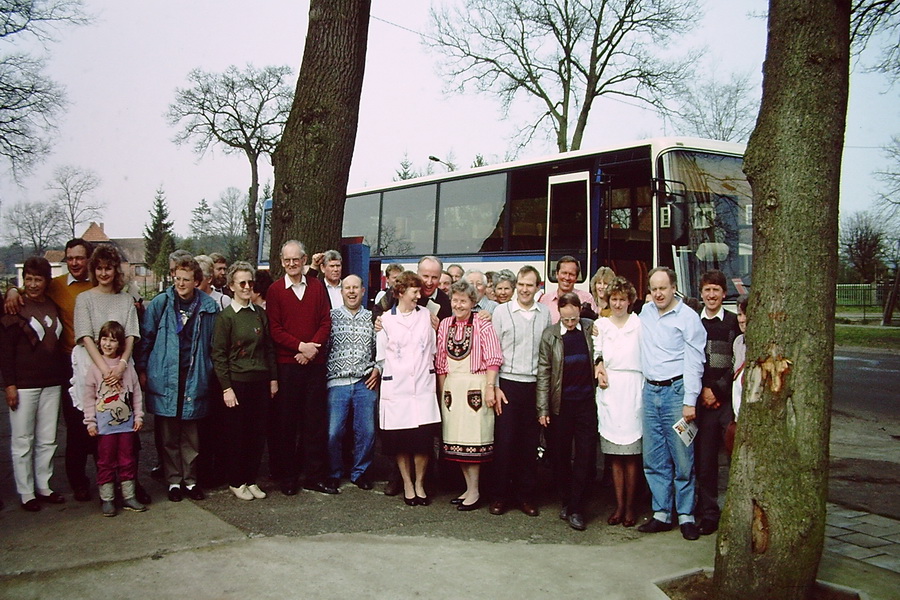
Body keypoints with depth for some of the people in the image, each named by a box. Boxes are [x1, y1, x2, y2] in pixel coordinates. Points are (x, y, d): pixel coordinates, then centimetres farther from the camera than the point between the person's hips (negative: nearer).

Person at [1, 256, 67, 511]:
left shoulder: (54, 307, 10)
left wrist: (64, 375, 10)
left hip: (52, 383, 5)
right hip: (24, 383, -5)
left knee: (47, 439, 9)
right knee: (22, 440, 2)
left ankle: (43, 487, 19)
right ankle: (26, 493, 11)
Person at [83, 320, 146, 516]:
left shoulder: (128, 367, 2)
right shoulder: (95, 367, -3)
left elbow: (136, 393, 7)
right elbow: (89, 397, -2)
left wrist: (138, 416, 4)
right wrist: (90, 421, -5)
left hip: (126, 423, 2)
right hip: (104, 425, -2)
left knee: (128, 461, 9)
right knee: (106, 462, 5)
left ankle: (128, 497, 19)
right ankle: (106, 499, 15)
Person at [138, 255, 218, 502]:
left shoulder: (209, 307, 3)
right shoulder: (160, 303, 1)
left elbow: (214, 344, 9)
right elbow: (146, 338, 5)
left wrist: (211, 373, 6)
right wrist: (142, 370, 2)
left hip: (195, 378, 1)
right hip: (165, 378, 0)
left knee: (191, 434, 7)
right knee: (168, 435, 6)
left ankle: (190, 479, 19)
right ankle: (174, 480, 17)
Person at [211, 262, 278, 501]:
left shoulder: (260, 313, 9)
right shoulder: (226, 316, -5)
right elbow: (218, 355, -7)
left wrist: (273, 378, 9)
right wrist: (226, 388, -12)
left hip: (260, 382, 4)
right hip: (237, 382, -4)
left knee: (258, 433, 8)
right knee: (236, 434, 4)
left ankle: (251, 480, 22)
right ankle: (236, 482, 19)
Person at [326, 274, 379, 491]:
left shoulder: (372, 318, 10)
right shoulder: (332, 316, 5)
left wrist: (377, 369, 0)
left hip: (365, 383, 2)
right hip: (337, 382, -1)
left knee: (367, 431, 3)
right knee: (334, 432, -1)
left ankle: (360, 472, 21)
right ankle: (333, 473, 18)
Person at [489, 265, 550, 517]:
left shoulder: (545, 313, 7)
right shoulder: (501, 311, 1)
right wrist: (494, 387, -5)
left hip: (535, 385, 2)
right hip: (507, 384, -2)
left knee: (530, 442, 7)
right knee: (504, 440, 1)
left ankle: (526, 495, 19)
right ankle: (501, 495, 14)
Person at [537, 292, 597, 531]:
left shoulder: (591, 329, 2)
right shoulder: (550, 334, 0)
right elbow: (543, 373, -1)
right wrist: (542, 409, -4)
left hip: (586, 402, 0)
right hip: (560, 404, 0)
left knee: (585, 456, -1)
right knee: (561, 456, 8)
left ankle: (576, 509, 8)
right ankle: (566, 501, 25)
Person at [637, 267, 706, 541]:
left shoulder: (688, 317, -5)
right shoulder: (645, 312, 12)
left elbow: (694, 362, -9)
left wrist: (690, 401, -13)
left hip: (676, 391, -5)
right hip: (650, 391, 6)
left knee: (683, 459, -1)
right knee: (653, 459, 7)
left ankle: (686, 516, 9)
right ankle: (661, 514, 16)